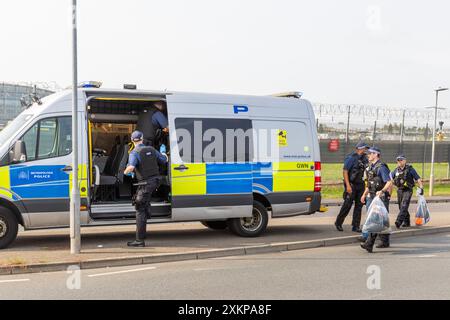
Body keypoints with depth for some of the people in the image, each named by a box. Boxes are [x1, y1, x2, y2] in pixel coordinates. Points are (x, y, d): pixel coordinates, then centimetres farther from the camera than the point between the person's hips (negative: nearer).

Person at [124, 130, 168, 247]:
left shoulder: (134, 153, -12)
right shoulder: (151, 149, 6)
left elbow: (131, 168, -29)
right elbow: (165, 160, 16)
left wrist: (126, 171, -6)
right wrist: (164, 155, 39)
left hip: (145, 184, -6)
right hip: (155, 180, 6)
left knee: (140, 210, -3)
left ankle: (140, 240, -4)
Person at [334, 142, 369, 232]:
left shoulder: (364, 158, 11)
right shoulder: (351, 158, -11)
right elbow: (345, 171, -15)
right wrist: (348, 185, -21)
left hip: (360, 185, 7)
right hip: (351, 185, -7)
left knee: (359, 205, 6)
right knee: (347, 204, -3)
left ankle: (356, 226, 12)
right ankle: (338, 223, 13)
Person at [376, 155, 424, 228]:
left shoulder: (410, 169, -5)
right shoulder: (396, 171, 5)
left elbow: (418, 179, -2)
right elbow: (390, 182, 2)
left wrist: (421, 188, -15)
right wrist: (382, 190, -7)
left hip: (407, 190, -5)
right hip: (399, 190, 5)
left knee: (404, 206, -18)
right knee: (401, 207, 12)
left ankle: (399, 222, -24)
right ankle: (407, 222, 27)